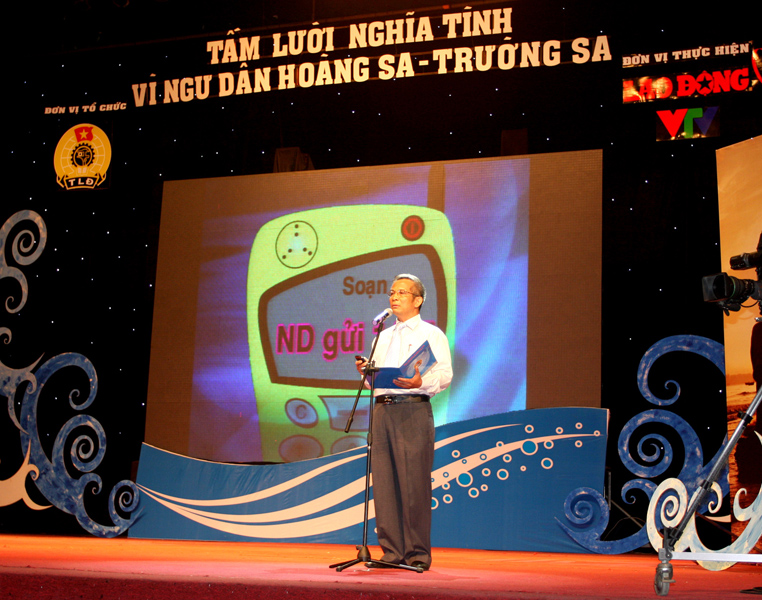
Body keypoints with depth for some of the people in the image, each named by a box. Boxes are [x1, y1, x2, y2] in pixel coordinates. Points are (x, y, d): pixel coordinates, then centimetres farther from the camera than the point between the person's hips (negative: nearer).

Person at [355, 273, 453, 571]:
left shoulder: (431, 334, 7)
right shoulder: (382, 337, 25)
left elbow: (444, 374, -4)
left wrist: (420, 382, -22)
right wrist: (366, 372, 6)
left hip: (413, 410, -6)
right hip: (382, 409, 6)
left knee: (413, 483, -8)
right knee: (384, 482, 2)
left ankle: (417, 555, -1)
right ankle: (392, 552, 9)